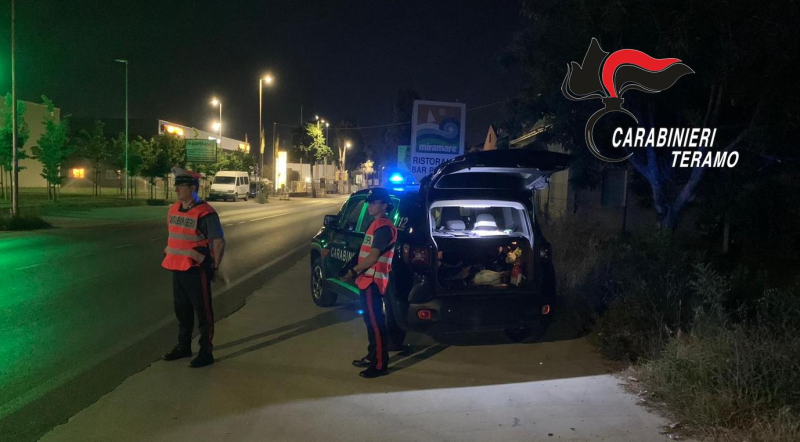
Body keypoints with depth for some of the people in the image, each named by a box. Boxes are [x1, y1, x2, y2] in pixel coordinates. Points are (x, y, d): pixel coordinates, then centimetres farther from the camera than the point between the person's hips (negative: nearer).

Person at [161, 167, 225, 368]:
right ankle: (183, 347, 35)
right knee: (182, 310, 20)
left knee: (203, 312, 2)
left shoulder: (205, 213, -17)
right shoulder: (174, 209, 8)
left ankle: (206, 353, 12)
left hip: (196, 270, -8)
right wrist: (170, 256, 18)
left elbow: (219, 242, -16)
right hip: (177, 268, 8)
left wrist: (214, 267, -11)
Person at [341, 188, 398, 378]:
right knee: (370, 320, 17)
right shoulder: (377, 224, 16)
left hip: (373, 280, -10)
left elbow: (373, 258, -21)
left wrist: (353, 272, -15)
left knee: (376, 322, -6)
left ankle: (380, 365, -1)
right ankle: (372, 356, 28)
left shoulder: (383, 227, -17)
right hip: (368, 279, 11)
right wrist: (356, 272, 20)